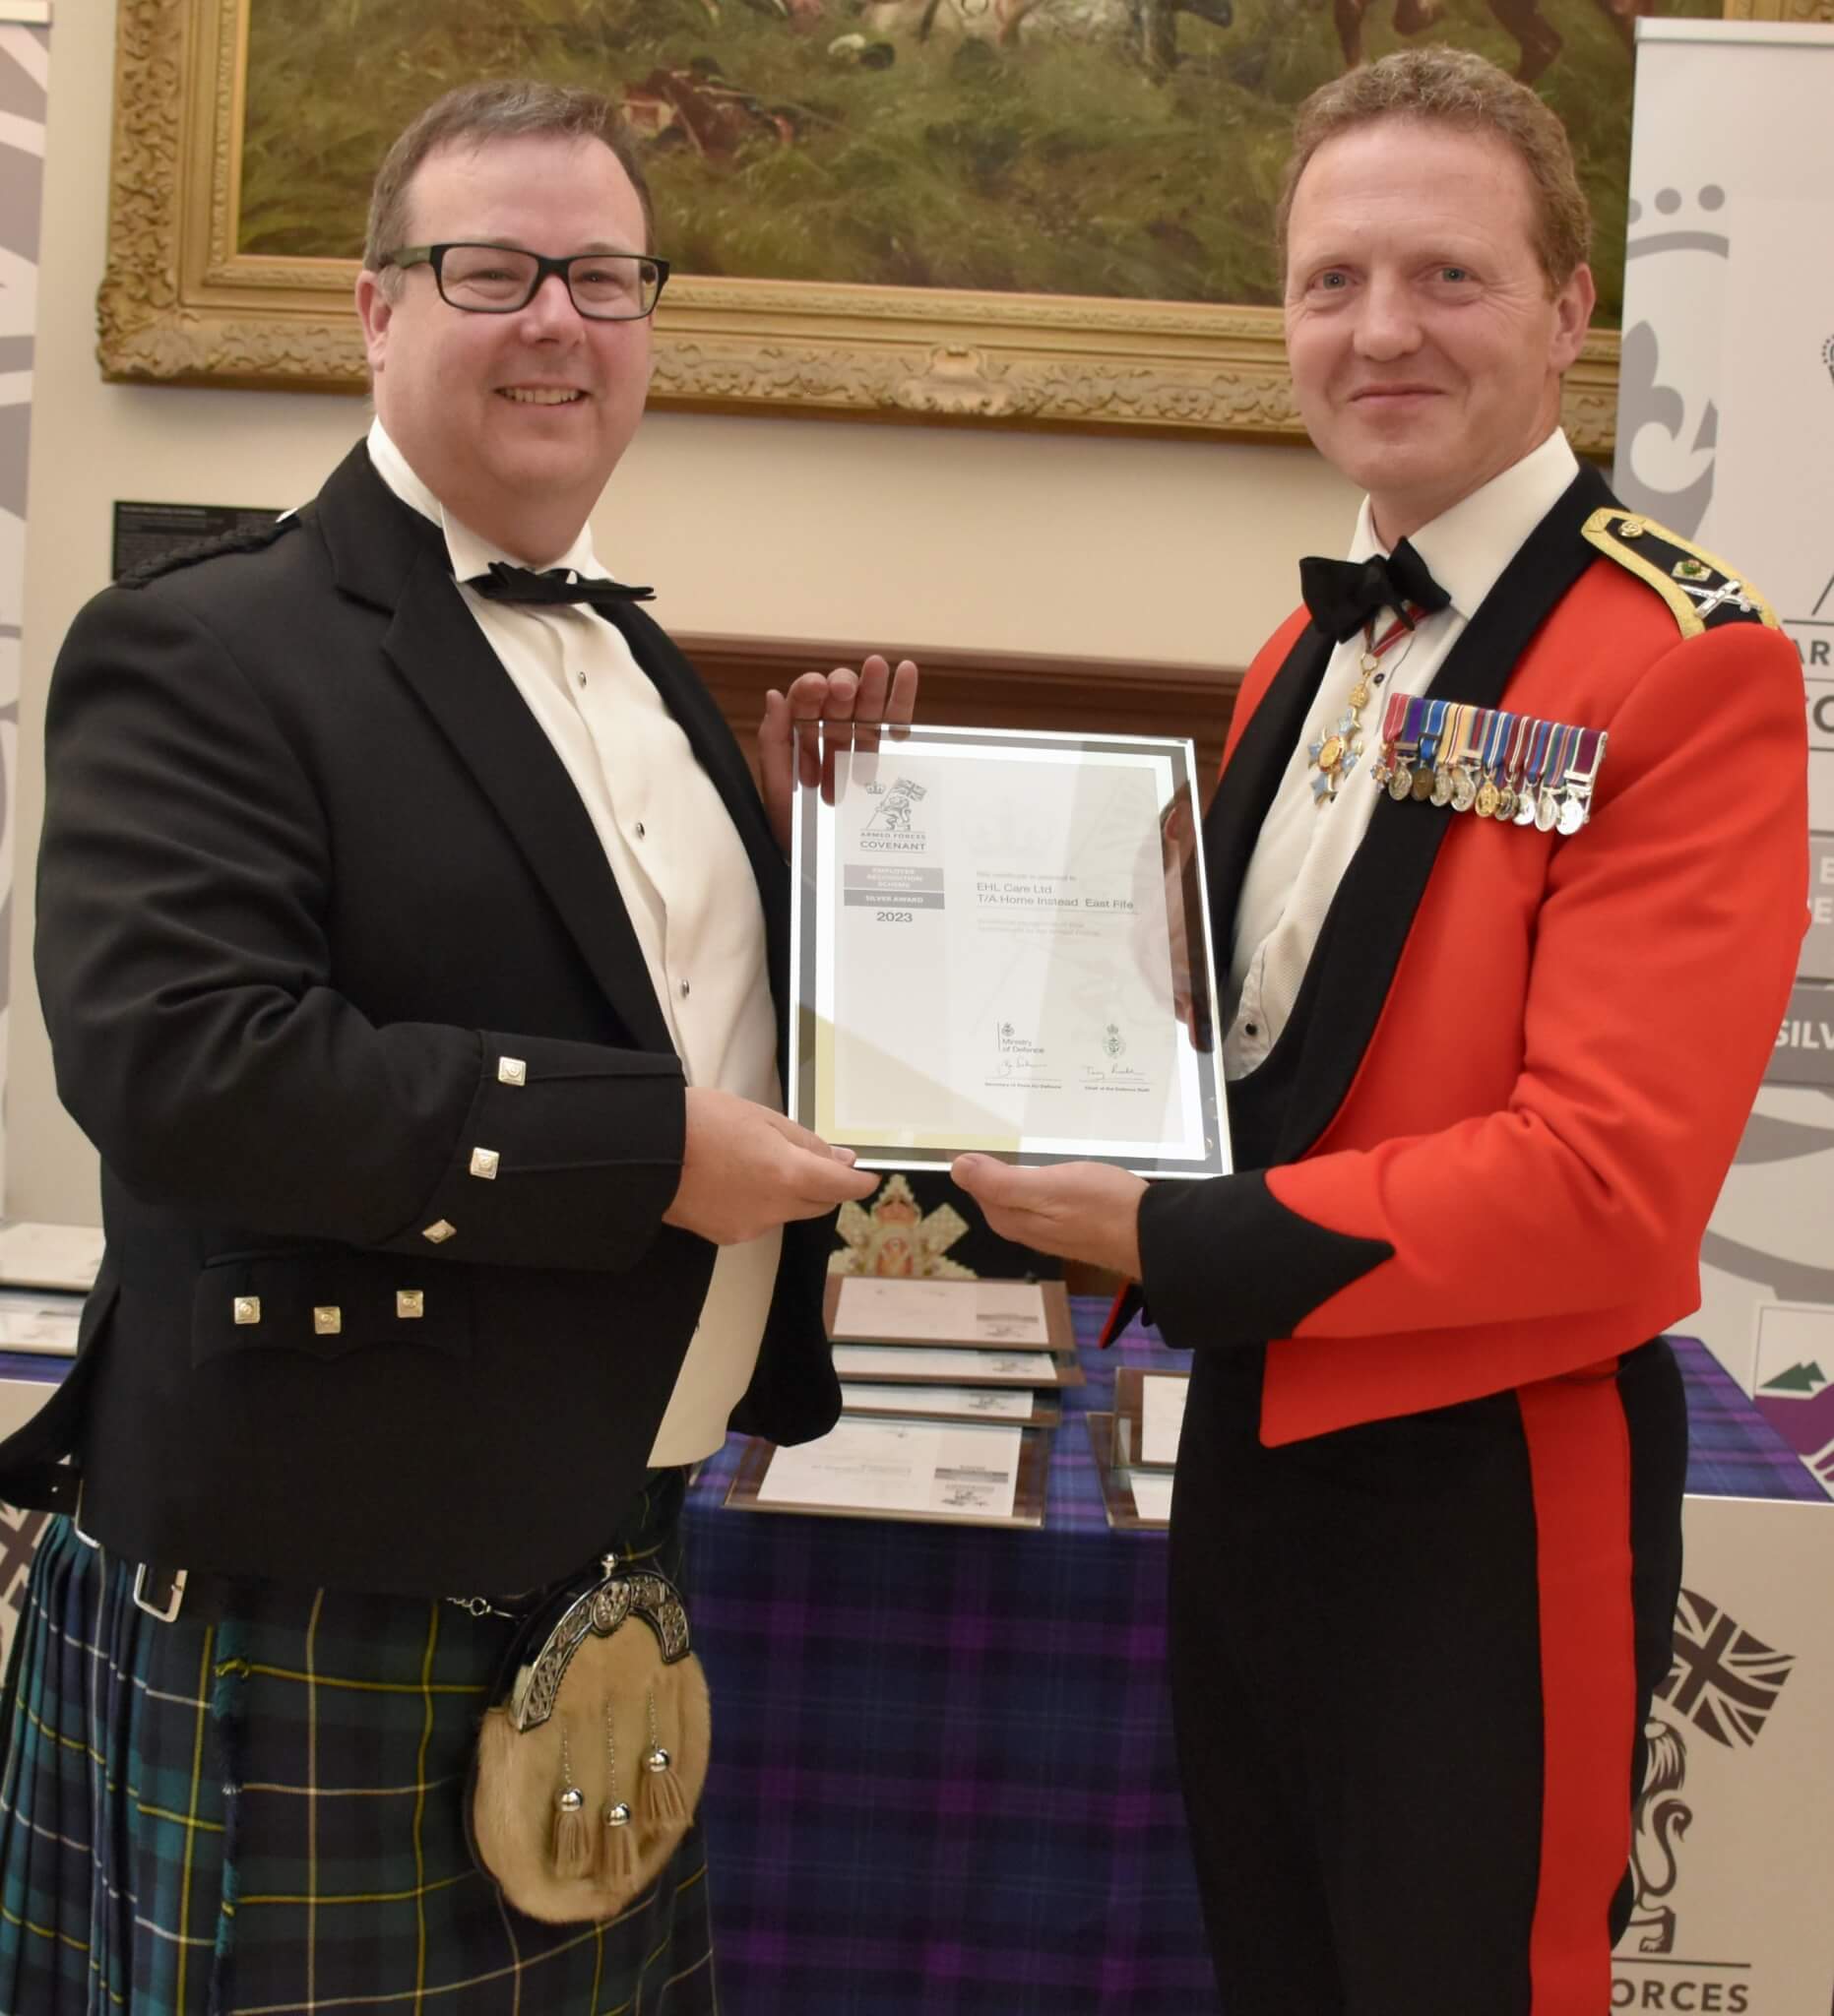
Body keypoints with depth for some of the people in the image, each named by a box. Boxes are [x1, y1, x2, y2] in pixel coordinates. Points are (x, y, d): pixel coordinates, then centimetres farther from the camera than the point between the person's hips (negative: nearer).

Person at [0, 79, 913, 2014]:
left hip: (609, 1573, 8)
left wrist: (801, 829, 3)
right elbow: (175, 1053, -26)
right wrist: (651, 1144, -24)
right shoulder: (201, 652, -12)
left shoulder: (638, 663, 14)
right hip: (318, 1625, -7)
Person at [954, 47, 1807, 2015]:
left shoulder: (1690, 667, -16)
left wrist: (1177, 1244, -20)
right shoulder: (1311, 650, 8)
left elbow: (1611, 1177, -24)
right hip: (1253, 1442, 8)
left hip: (1485, 1498, -7)